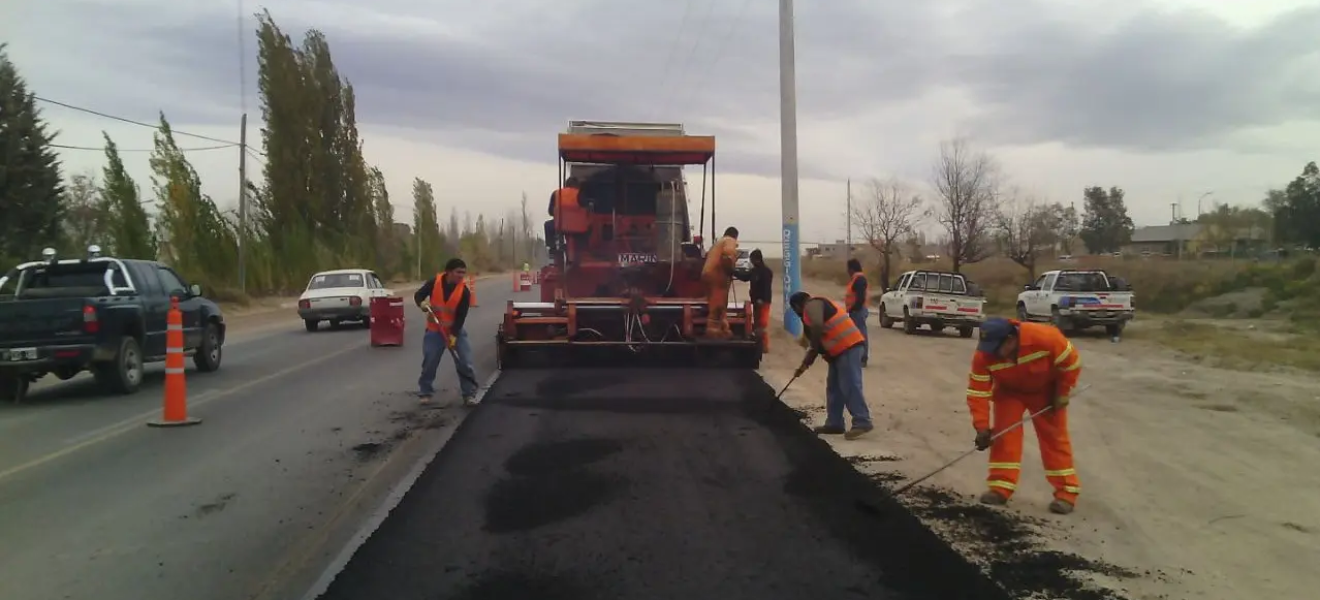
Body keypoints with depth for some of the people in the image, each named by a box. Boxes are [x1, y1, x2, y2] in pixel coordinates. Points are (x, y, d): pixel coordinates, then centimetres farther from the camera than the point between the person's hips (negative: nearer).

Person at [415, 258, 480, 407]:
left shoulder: (464, 291, -14)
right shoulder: (435, 282, -12)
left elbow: (461, 316, -15)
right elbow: (418, 295, -1)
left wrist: (454, 335, -22)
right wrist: (422, 304, -24)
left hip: (456, 330, 0)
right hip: (434, 330, 0)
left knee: (465, 363, -6)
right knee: (429, 363, 2)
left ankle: (469, 394, 2)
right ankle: (425, 393, 18)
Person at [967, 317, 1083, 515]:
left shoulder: (1045, 338, -39)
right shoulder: (983, 356, -32)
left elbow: (1071, 363, -22)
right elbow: (978, 392, -26)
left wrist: (1062, 395, -15)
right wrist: (982, 427, -32)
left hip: (1047, 390, -2)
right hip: (1009, 391, 2)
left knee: (1054, 437, -2)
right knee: (1004, 435, -8)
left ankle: (1066, 492, 5)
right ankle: (1000, 488, -2)